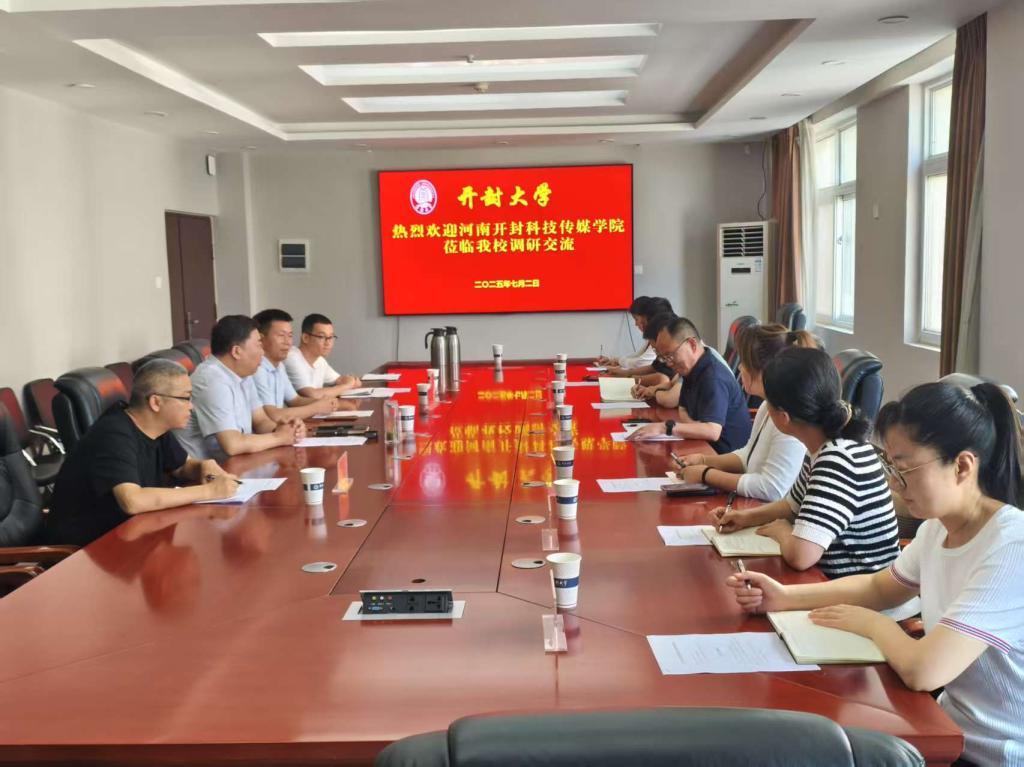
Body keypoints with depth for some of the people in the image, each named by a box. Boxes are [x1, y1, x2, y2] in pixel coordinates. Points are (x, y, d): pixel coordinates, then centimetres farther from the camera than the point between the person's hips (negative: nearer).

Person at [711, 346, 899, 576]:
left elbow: (800, 555, -34)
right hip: (837, 581, 8)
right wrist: (747, 516, 4)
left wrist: (781, 530, -14)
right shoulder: (825, 447, 2)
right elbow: (796, 505, 19)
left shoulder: (838, 459, -26)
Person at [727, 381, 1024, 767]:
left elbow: (922, 670, -33)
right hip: (954, 729, 7)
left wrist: (871, 623, -12)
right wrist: (785, 597, 2)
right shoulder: (939, 526, -1)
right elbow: (880, 587, 16)